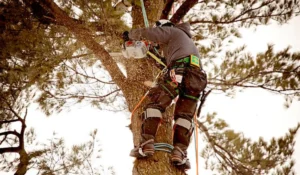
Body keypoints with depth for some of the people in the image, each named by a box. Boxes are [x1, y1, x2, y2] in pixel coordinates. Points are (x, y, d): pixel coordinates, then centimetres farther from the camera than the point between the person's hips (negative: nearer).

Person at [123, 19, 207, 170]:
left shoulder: (171, 31, 20)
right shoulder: (188, 40, 44)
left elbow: (147, 33, 11)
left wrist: (130, 34, 27)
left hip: (180, 70, -7)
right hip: (197, 76, 7)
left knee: (156, 103, -4)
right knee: (185, 115, 6)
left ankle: (146, 144, -17)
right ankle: (180, 152, -11)